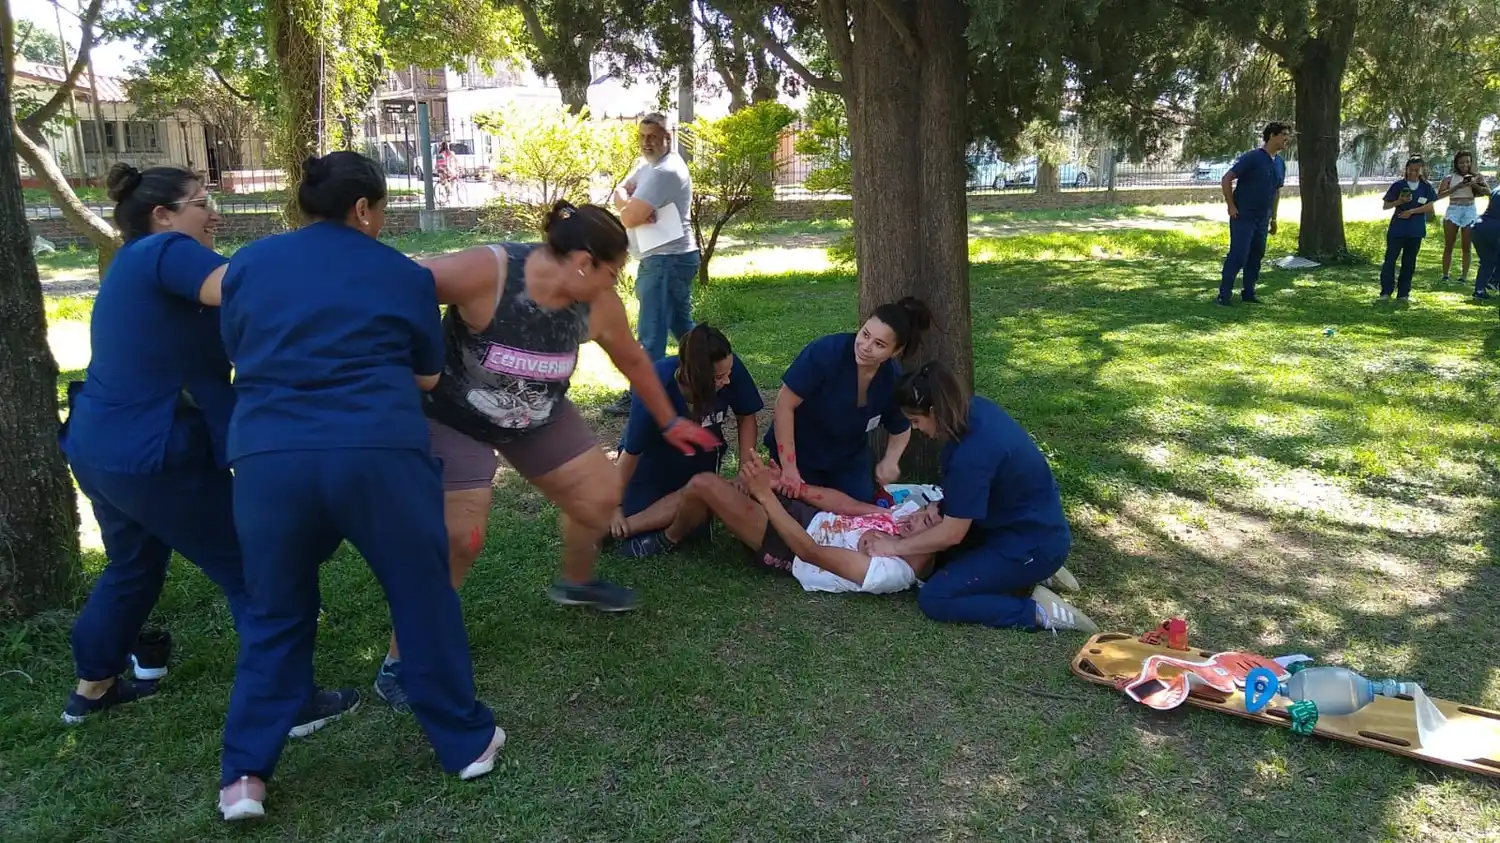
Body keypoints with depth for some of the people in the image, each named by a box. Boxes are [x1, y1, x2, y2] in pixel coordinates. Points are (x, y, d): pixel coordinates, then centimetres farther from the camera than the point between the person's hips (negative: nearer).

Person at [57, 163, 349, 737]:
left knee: (132, 566, 28)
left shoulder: (136, 263, 15)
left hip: (98, 447, 10)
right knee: (251, 574, -1)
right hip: (152, 457, -10)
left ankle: (93, 686, 44)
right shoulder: (166, 253, -14)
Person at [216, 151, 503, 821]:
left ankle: (244, 775, 20)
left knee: (276, 618, 19)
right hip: (380, 454, -2)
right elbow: (428, 375, 17)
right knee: (424, 601, 13)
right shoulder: (404, 274, 10)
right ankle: (466, 743, 26)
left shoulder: (247, 265, 16)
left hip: (268, 458, 3)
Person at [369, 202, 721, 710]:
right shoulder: (485, 272, -34)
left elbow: (633, 360, 1)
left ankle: (576, 583, 40)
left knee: (601, 497, 8)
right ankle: (400, 664, 3)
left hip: (540, 419, 6)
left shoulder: (598, 304, -16)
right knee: (461, 539, -16)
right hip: (453, 419, -6)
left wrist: (668, 422, 13)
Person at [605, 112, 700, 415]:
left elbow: (628, 219, -23)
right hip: (670, 259, 11)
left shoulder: (664, 172, -19)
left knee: (651, 333, -7)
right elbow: (620, 194, 7)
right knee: (681, 325, 19)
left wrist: (630, 210, -1)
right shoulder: (649, 164, 15)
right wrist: (631, 205, -14)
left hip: (666, 261, -11)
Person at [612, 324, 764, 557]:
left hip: (700, 458, 2)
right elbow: (632, 452, -22)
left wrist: (745, 468, -17)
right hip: (654, 456, -2)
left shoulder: (730, 368, -30)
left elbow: (746, 417, -10)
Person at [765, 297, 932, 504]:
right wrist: (789, 467, -25)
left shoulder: (894, 380, -16)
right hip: (799, 453, -4)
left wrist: (890, 460, -20)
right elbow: (784, 404, -25)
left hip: (849, 459, 4)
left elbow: (901, 430, 3)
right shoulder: (826, 352, -31)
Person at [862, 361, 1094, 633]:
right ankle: (1033, 573, 15)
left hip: (1033, 544, -9)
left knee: (933, 599, -10)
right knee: (940, 555, 22)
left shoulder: (972, 454, -32)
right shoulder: (976, 408, -6)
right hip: (1036, 523, 9)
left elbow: (952, 533, -21)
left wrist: (896, 546, -8)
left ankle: (1037, 611, -8)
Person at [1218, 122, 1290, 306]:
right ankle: (1224, 294, -4)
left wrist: (1273, 218, 19)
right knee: (1238, 255, -10)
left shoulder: (1280, 163, 9)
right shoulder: (1252, 158, -13)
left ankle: (1248, 293, 19)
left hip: (1263, 219, 7)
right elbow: (1226, 179, -12)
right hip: (1243, 216, -7)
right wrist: (1231, 206, -14)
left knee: (1256, 256, 10)